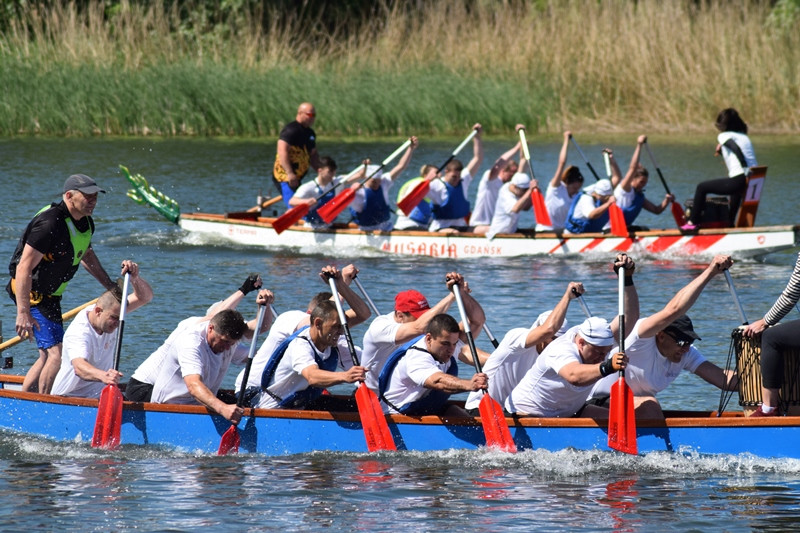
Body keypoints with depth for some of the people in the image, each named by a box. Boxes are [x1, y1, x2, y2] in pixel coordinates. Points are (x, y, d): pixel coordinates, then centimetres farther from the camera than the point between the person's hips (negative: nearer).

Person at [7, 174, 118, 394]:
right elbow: (24, 268, -28)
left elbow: (86, 255, 27)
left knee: (47, 356, 15)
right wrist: (23, 313, -32)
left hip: (50, 295, 10)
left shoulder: (86, 223, 4)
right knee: (56, 354, -16)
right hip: (32, 293, -10)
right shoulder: (50, 224, -25)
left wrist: (111, 286, 27)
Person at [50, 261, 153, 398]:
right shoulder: (78, 332, -26)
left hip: (99, 394, 6)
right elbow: (79, 367, -43)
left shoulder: (111, 311, -2)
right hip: (69, 397, -6)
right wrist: (102, 376, -64)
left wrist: (134, 278, -24)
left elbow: (145, 297, -3)